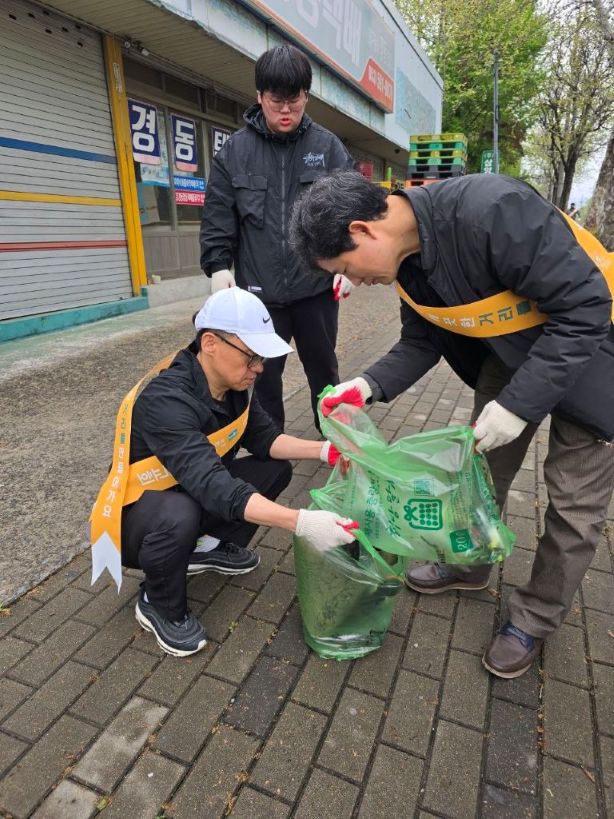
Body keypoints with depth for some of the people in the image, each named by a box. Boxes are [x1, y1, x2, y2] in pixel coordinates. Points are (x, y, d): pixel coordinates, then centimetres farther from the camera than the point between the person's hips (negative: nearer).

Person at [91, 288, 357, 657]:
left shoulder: (234, 384, -11)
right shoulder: (166, 400, -35)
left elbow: (263, 438, -4)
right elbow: (215, 489, -44)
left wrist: (323, 450, -19)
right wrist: (301, 522, -50)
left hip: (193, 492, 7)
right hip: (135, 516, -7)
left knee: (276, 469, -2)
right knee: (179, 516, -40)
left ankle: (213, 547, 15)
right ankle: (160, 606, -6)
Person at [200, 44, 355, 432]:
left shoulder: (329, 147, 4)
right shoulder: (234, 151, 4)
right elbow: (218, 215, 5)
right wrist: (218, 265, -6)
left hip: (317, 286, 0)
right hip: (258, 290, 0)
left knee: (323, 367, 14)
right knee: (263, 376, 9)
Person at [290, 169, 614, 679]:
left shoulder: (491, 210, -35)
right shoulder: (405, 254, -9)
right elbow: (423, 341, 1)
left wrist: (517, 403, -29)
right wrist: (371, 385, -16)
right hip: (511, 350, 7)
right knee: (483, 463, 13)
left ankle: (535, 619, 22)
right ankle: (469, 565, 37)